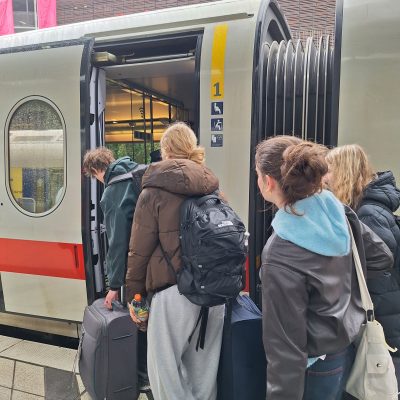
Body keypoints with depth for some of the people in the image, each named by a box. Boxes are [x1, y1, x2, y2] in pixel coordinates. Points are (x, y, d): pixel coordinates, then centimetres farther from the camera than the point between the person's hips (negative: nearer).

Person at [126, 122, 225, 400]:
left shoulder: (154, 191, -5)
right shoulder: (213, 188, 10)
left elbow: (140, 249, -5)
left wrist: (134, 294, 5)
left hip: (176, 290, -5)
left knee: (164, 366, 10)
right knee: (204, 365, 18)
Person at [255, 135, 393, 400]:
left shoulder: (281, 257, -31)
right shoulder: (337, 210, -12)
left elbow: (286, 343, -26)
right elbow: (382, 256, 3)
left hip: (314, 369, -6)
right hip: (347, 348, 7)